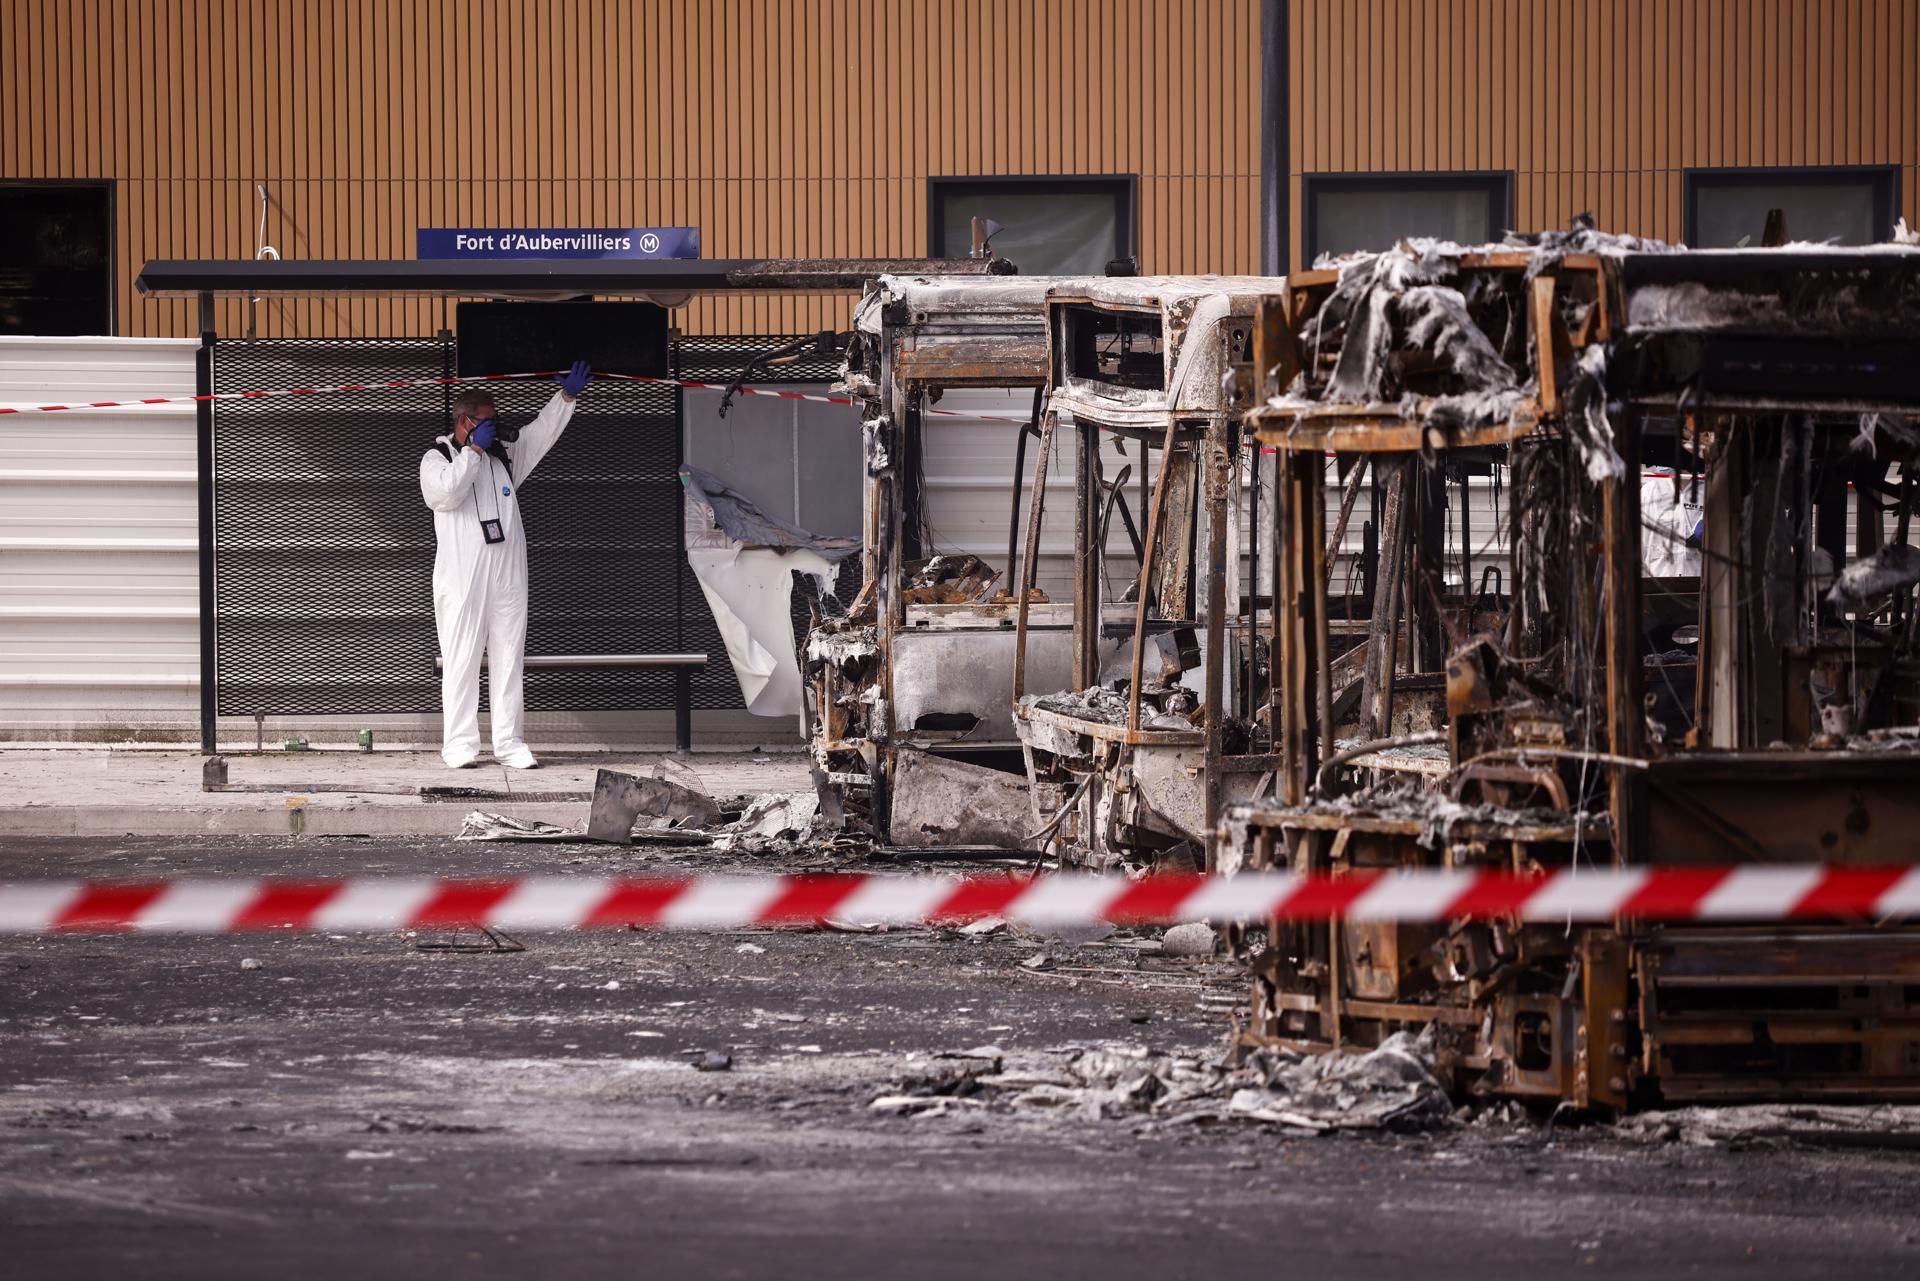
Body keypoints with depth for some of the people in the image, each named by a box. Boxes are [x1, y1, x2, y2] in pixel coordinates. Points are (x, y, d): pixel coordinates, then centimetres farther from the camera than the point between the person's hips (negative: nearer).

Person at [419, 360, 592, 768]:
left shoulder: (504, 453, 16)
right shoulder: (436, 459, 3)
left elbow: (542, 432, 23)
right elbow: (447, 492, -16)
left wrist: (566, 397, 13)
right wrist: (473, 450, -10)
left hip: (507, 576, 5)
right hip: (462, 577, -5)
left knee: (509, 658, 4)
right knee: (462, 658, -5)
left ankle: (508, 742, 6)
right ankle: (459, 745, -4)